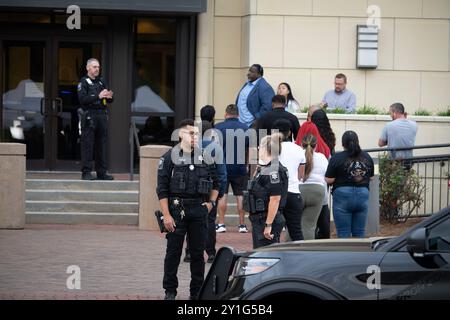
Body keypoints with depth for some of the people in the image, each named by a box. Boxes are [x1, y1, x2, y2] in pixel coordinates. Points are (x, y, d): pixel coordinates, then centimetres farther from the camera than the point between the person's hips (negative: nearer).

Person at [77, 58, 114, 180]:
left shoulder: (101, 81, 18)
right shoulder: (83, 82, -1)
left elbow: (109, 100, 17)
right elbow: (82, 99, -15)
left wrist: (109, 97, -7)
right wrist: (98, 96, -22)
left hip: (102, 115, 6)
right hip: (89, 115, -6)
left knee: (102, 144, 6)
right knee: (87, 144, -6)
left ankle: (102, 172, 10)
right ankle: (86, 172, -4)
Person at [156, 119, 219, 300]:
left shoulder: (205, 157, 10)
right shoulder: (170, 157, 0)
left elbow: (215, 183, 21)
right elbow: (162, 189, -4)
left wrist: (211, 202, 5)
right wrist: (166, 215, -11)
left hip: (199, 210, 3)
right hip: (177, 210, -3)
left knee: (198, 253, 6)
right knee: (173, 251, 0)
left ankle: (197, 292, 13)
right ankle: (170, 291, 8)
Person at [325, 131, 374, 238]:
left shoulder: (337, 158, -8)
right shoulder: (367, 157, 6)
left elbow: (329, 180, -9)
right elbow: (370, 177, 13)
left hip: (343, 196, -4)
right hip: (363, 194, 4)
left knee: (343, 233, 1)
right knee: (360, 233, 9)